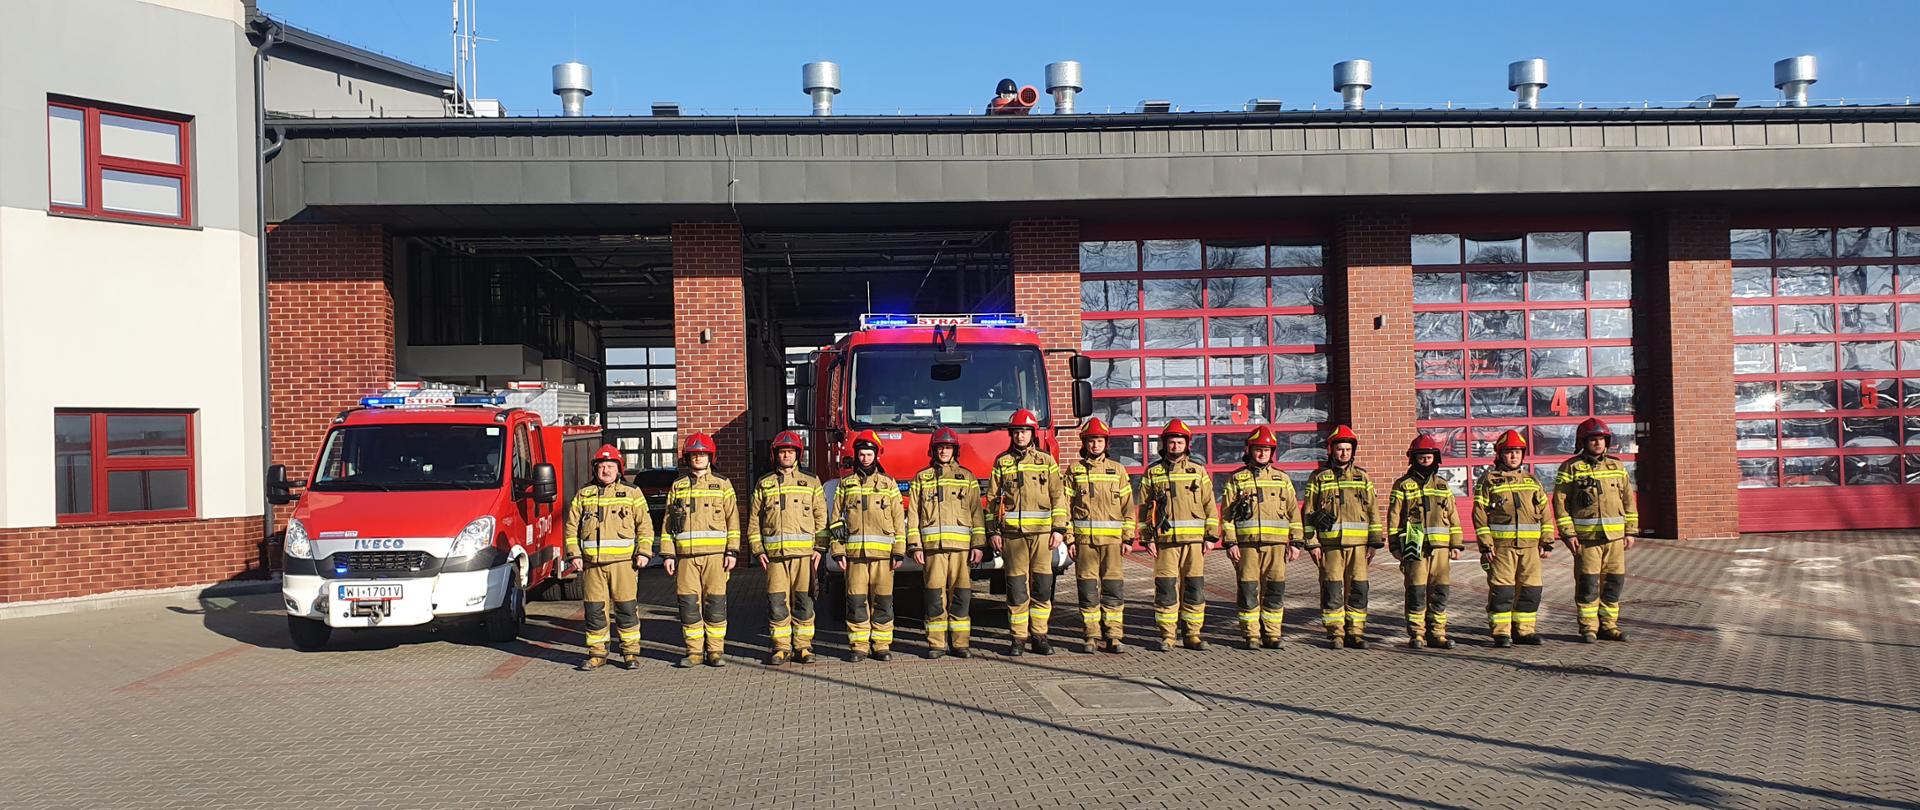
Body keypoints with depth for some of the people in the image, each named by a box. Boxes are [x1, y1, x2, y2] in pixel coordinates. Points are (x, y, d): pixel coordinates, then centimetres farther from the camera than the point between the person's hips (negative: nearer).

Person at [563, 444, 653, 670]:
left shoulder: (632, 494, 8)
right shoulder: (583, 495, 12)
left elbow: (645, 526, 6)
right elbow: (572, 527, 12)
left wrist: (643, 552, -5)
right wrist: (574, 555, 1)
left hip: (623, 561, -2)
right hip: (591, 563, 2)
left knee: (626, 608, -1)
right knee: (594, 609, 4)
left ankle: (630, 653, 8)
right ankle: (597, 654, 13)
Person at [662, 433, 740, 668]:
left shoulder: (722, 485, 8)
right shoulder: (677, 487, 12)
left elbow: (733, 519, 5)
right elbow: (668, 522, 11)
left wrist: (732, 552, -4)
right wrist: (668, 554, 3)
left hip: (715, 554, -1)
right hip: (686, 555, 2)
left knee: (715, 603, -2)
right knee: (689, 604, 0)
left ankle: (715, 651, 6)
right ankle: (694, 651, 9)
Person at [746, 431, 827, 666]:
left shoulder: (811, 482, 10)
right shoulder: (764, 484, 12)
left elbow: (821, 516, 7)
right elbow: (754, 519, 11)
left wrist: (819, 548, -2)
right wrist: (757, 550, 1)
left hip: (804, 552, 0)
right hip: (774, 553, 1)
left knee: (804, 601, 1)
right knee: (777, 602, -1)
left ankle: (802, 646, 9)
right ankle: (781, 648, 8)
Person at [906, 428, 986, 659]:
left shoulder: (967, 477, 14)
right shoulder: (921, 478, 13)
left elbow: (977, 513, 9)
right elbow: (913, 515, 9)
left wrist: (979, 544, 1)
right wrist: (915, 546, 0)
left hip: (961, 544, 0)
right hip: (932, 545, 0)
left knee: (961, 595, -2)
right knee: (934, 595, -2)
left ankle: (961, 643, 5)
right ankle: (936, 644, 4)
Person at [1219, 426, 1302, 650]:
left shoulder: (1282, 479, 14)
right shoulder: (1236, 479, 8)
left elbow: (1294, 512, 14)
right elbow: (1227, 514, 4)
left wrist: (1296, 542, 7)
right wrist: (1230, 543, -5)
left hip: (1276, 544, 2)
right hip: (1247, 544, -2)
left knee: (1275, 591, 2)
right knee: (1249, 591, -1)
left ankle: (1272, 635, 11)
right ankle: (1251, 636, 7)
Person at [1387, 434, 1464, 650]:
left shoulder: (1442, 485, 16)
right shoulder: (1403, 485, 3)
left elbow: (1452, 516, 18)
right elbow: (1394, 516, 1)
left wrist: (1456, 544, 12)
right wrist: (1395, 545, -5)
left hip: (1440, 546, 4)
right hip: (1415, 546, -4)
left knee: (1439, 591, 6)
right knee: (1416, 592, -4)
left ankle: (1437, 633, 14)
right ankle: (1416, 634, 2)